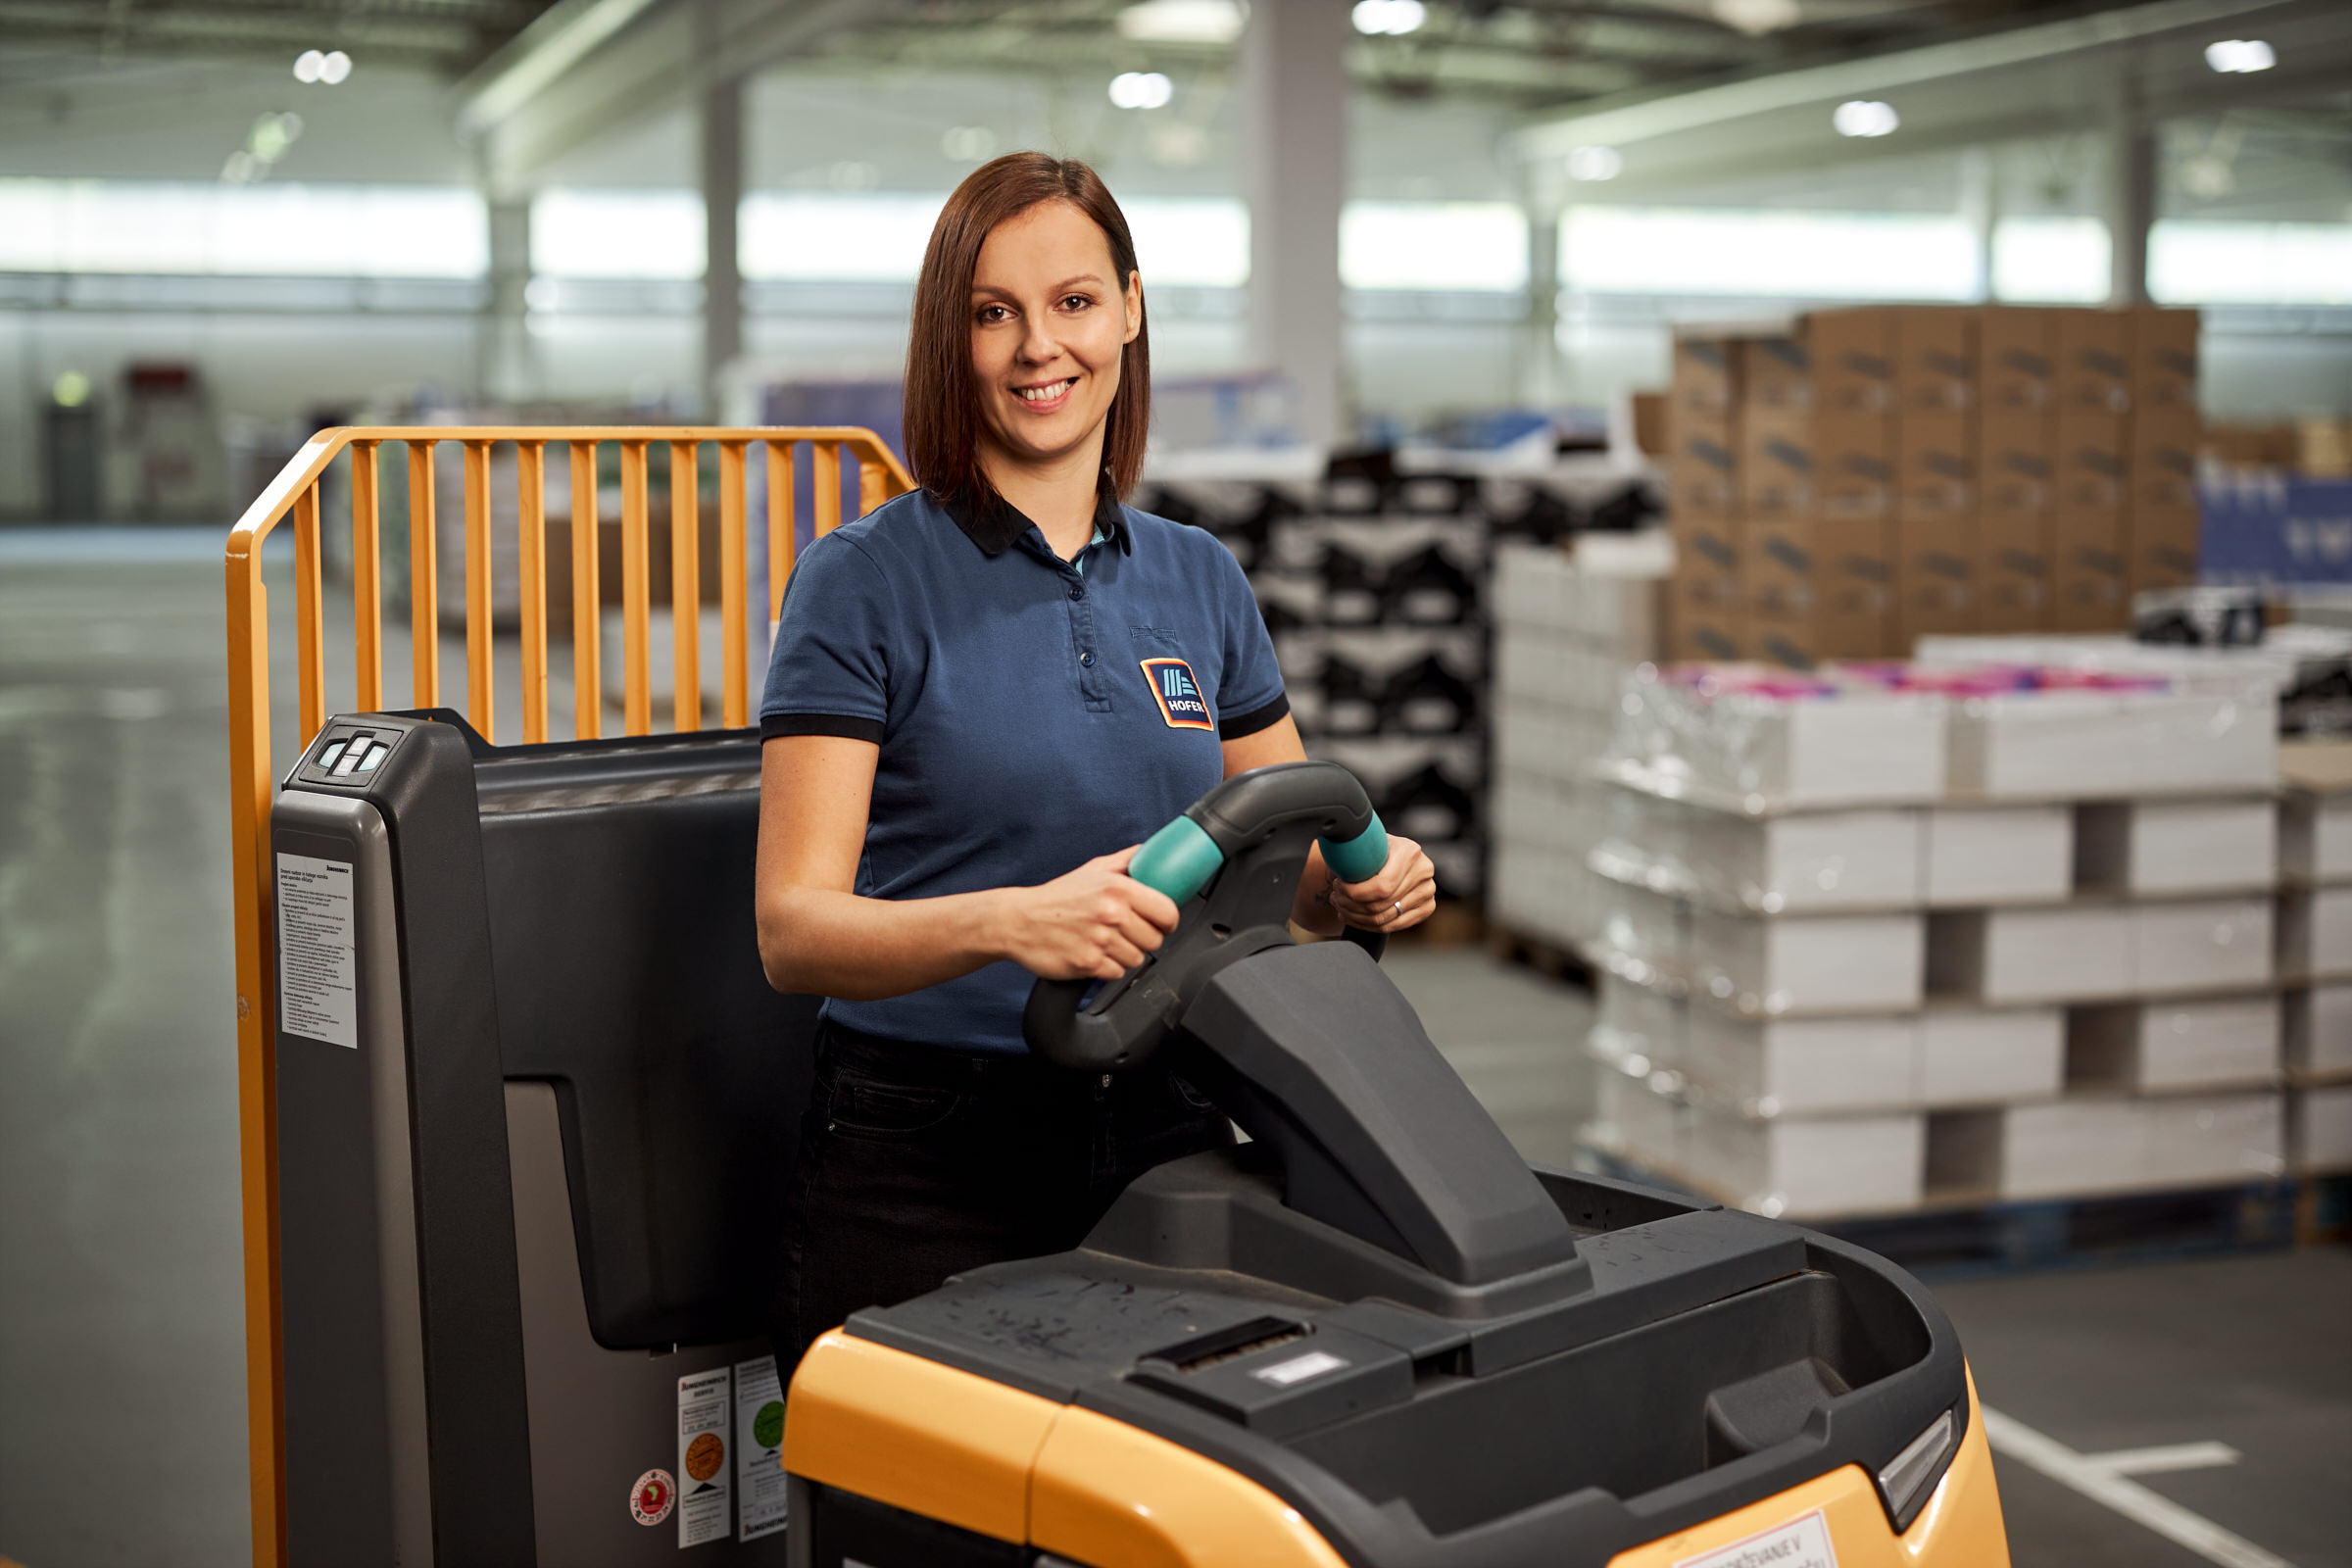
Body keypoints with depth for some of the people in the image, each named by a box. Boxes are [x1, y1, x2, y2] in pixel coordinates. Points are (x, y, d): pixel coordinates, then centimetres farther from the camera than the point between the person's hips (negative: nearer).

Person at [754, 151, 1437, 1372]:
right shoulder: (865, 582, -6)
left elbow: (1298, 863, 17)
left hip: (1166, 1135, 4)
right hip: (926, 1157, -4)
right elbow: (793, 929, -14)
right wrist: (1010, 922, -31)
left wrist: (1370, 885, -6)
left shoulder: (1201, 582, 9)